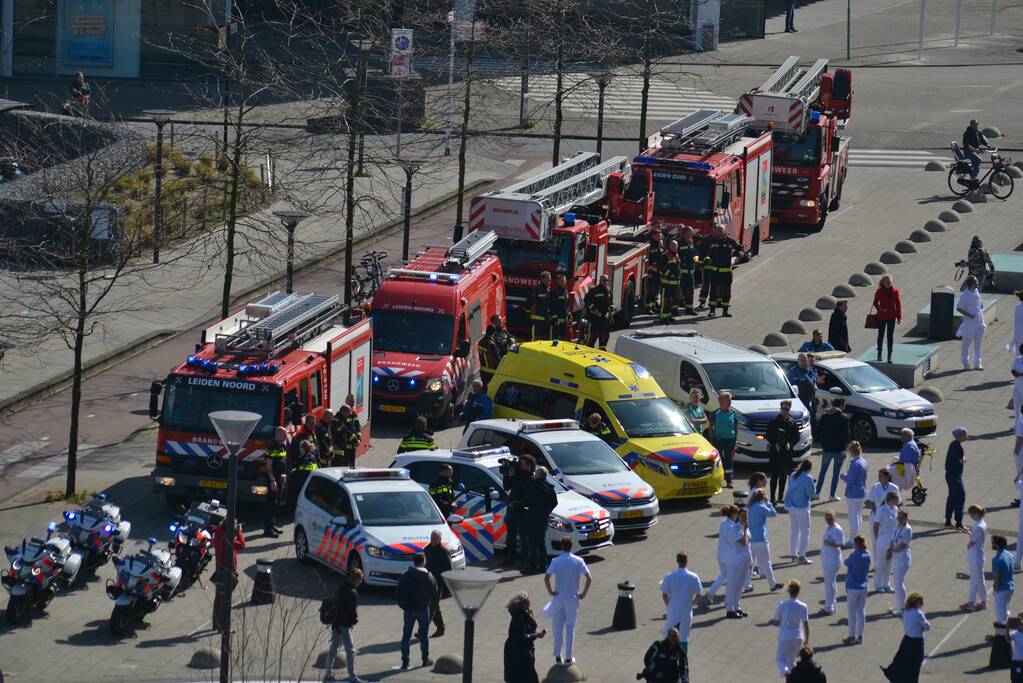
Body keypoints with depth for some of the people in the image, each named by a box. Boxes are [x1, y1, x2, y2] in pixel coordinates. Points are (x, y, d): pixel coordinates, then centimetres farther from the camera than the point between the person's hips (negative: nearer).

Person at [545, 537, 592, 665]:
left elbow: (547, 577, -17)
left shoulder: (556, 561, -8)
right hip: (573, 598, 0)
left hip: (559, 597, 0)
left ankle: (558, 656, 11)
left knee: (558, 627, 10)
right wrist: (583, 594, -4)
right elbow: (589, 578, -14)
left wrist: (550, 591, -4)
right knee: (570, 627, 9)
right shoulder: (578, 561, -6)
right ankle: (568, 657, 12)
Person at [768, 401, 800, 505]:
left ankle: (780, 497, 20)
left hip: (787, 451, 3)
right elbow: (768, 435, 0)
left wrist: (790, 444, -10)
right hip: (776, 451, -3)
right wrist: (775, 444, -14)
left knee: (784, 475, 10)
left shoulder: (792, 422, 5)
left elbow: (797, 437, 7)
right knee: (775, 475, -5)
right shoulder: (774, 421, -1)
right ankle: (773, 497, -4)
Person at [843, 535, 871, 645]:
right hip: (863, 587, 6)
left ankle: (852, 636, 8)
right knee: (861, 612, 12)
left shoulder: (854, 556, -20)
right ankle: (860, 636, 17)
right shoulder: (867, 555, 0)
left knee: (852, 613, 3)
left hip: (853, 588, -6)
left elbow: (846, 563, -2)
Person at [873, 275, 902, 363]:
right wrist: (880, 308, -19)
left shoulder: (895, 291, -4)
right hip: (881, 317, 0)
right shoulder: (879, 291, -6)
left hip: (892, 317, 0)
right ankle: (879, 355, 23)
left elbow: (898, 304, 0)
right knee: (881, 334, 10)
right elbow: (875, 303, 2)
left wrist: (899, 316, -2)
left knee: (890, 336, 2)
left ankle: (889, 356, 7)